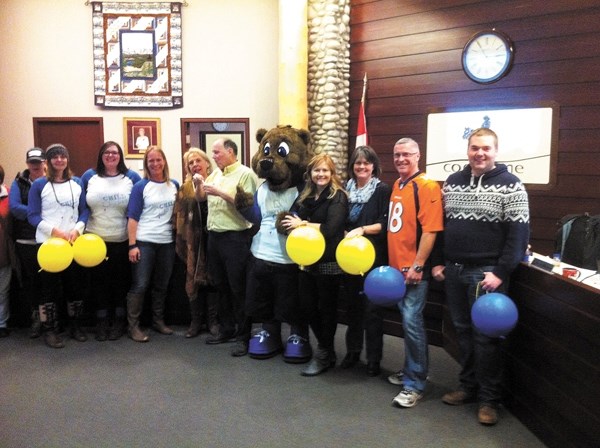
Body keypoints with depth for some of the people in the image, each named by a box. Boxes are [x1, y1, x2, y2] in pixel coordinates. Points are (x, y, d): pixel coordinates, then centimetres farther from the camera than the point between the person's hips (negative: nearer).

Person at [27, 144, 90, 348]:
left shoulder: (77, 183, 9)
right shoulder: (39, 184, -1)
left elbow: (84, 210, 8)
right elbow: (32, 216, -4)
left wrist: (77, 230, -10)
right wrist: (54, 230, -16)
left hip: (74, 241, 3)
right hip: (47, 242, -3)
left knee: (75, 284, 9)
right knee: (49, 287, 2)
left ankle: (76, 325, 22)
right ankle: (49, 330, 12)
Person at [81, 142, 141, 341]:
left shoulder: (132, 177, 0)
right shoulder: (89, 176, 4)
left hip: (123, 240, -1)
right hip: (95, 239, 1)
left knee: (121, 280, 8)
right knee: (99, 280, 8)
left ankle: (119, 321, 20)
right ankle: (102, 321, 20)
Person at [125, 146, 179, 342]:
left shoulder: (174, 185, 8)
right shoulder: (140, 186, -4)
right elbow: (133, 217, -7)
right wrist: (132, 245, -14)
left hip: (167, 243, 4)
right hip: (144, 242, -4)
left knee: (162, 285, 12)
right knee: (140, 285, -4)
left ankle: (158, 321, 25)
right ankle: (133, 326, 4)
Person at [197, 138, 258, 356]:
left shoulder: (245, 174, -9)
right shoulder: (215, 174, 14)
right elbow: (202, 197, 18)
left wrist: (221, 193, -20)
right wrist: (199, 184, 1)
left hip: (235, 238, -8)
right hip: (214, 236, 8)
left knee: (238, 288, -1)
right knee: (221, 285, 15)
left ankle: (243, 336, 9)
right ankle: (227, 329, 28)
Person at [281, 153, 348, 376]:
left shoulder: (338, 197, -10)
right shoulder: (305, 195, 11)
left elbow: (331, 229, -21)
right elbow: (294, 219, 10)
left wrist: (303, 224, -14)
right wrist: (293, 224, -12)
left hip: (328, 263, -7)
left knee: (326, 308, 7)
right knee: (307, 307, 13)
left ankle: (323, 356, 23)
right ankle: (326, 348, 33)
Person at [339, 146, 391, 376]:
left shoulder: (383, 190, -5)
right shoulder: (348, 189, 10)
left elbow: (385, 224, -11)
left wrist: (362, 230, -21)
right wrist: (346, 236, -3)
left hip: (373, 257, -5)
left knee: (371, 307, 1)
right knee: (352, 304, 14)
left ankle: (374, 359, 13)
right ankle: (352, 351, 28)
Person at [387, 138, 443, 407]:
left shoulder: (426, 186, -12)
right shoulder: (396, 185, 12)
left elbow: (430, 230, -17)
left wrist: (417, 266, -19)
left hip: (414, 269, -8)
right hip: (396, 267, 8)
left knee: (412, 322, -6)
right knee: (407, 321, 17)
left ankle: (415, 384, 6)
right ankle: (413, 371, 31)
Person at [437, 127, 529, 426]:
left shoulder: (510, 185, -7)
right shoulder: (451, 182, 9)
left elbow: (519, 233, -11)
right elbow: (440, 225, 15)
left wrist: (501, 273, -16)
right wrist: (439, 262, 11)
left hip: (486, 273, -5)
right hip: (453, 270, 5)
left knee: (485, 335, 1)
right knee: (462, 330, 14)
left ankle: (489, 398, 15)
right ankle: (469, 386, 29)